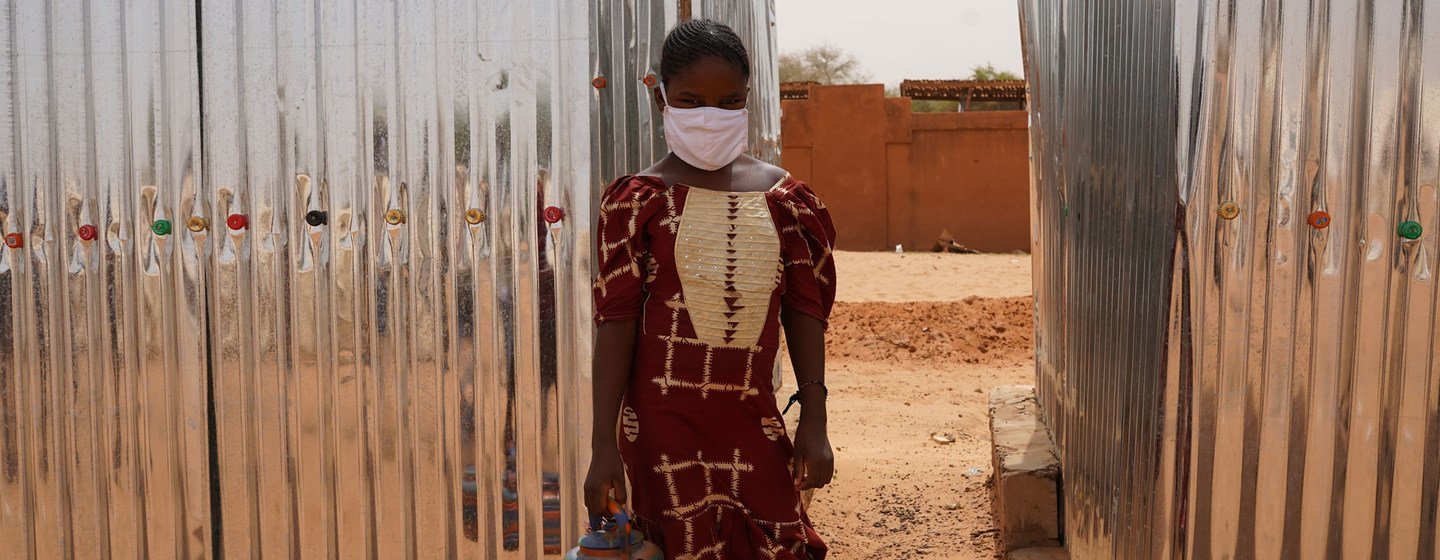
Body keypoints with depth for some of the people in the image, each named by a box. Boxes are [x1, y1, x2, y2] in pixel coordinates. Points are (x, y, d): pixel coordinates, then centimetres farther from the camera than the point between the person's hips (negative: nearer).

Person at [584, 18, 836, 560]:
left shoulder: (785, 198, 5)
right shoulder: (639, 200, -4)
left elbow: (803, 313, 7)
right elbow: (615, 324, -6)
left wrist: (814, 422, 5)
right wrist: (604, 447, -7)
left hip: (754, 419, 3)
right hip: (664, 420, -3)